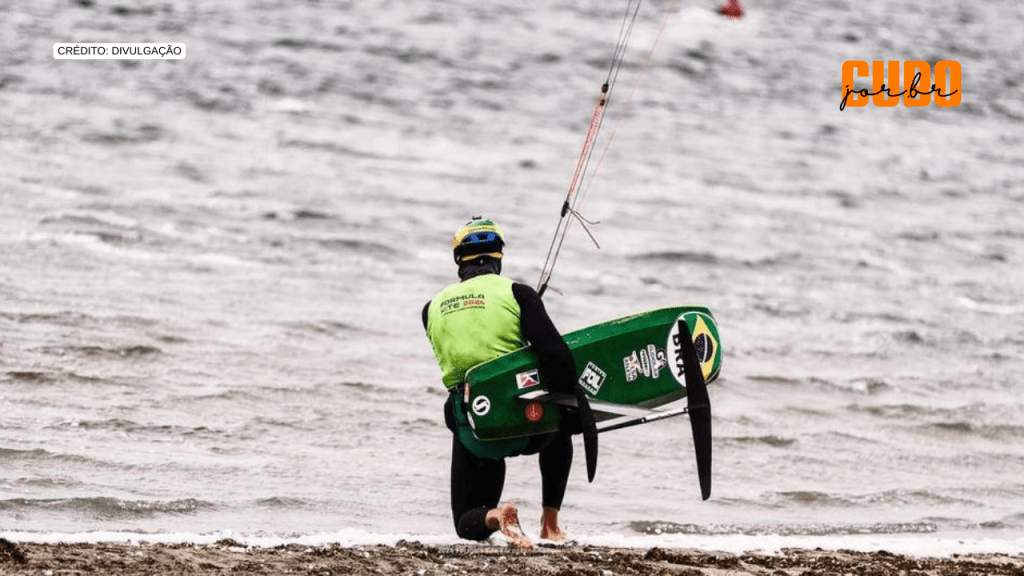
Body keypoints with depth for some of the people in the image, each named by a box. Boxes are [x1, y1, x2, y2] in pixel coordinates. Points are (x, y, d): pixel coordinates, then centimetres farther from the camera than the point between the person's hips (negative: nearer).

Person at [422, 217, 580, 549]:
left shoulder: (433, 309, 8)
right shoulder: (515, 293, -6)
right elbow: (554, 353, -16)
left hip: (469, 431, 2)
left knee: (467, 523, 17)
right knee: (559, 431, 37)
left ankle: (493, 518, -19)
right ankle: (550, 521, 29)